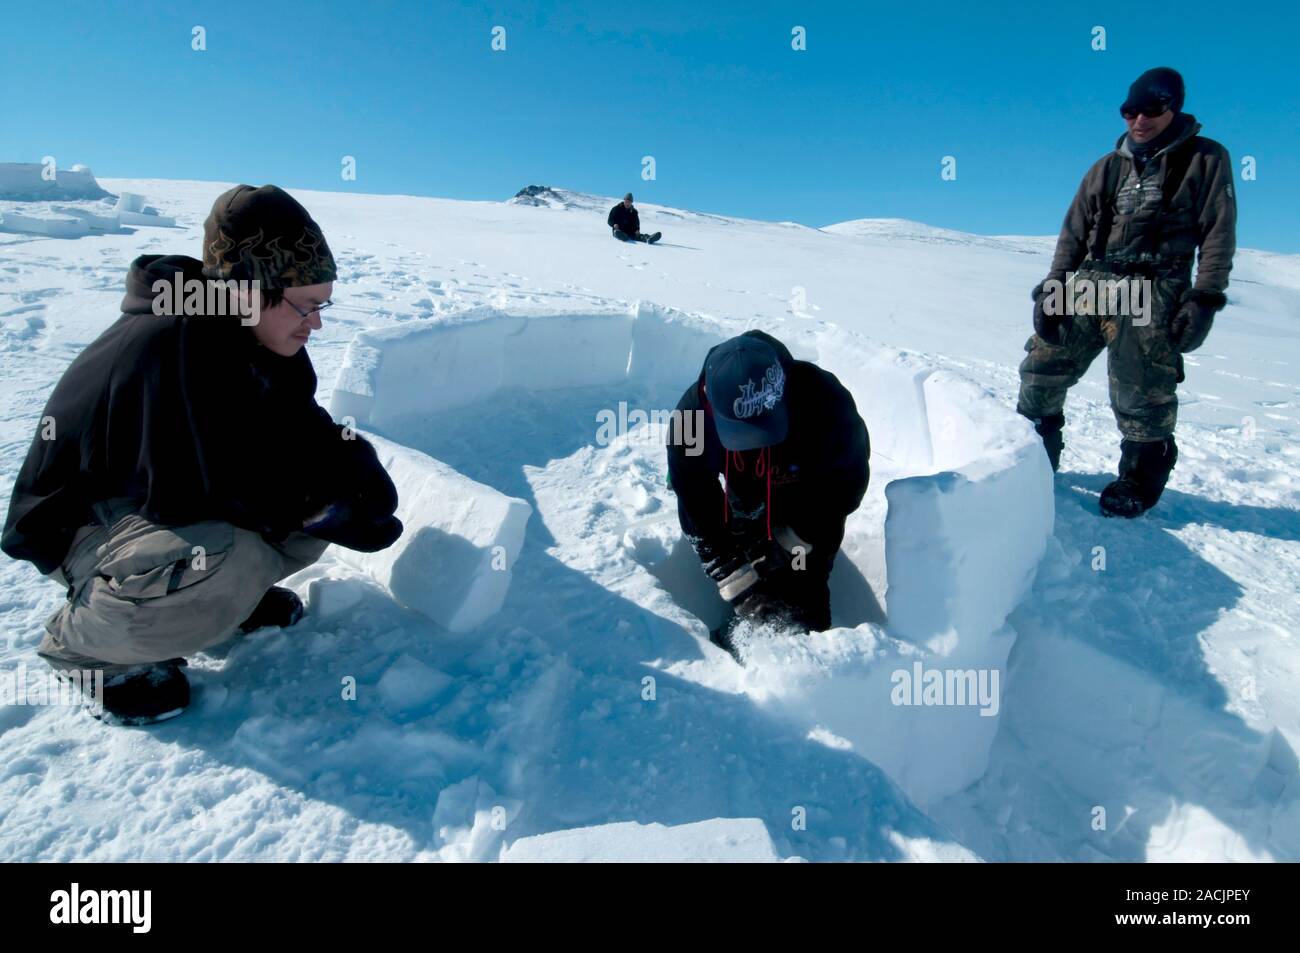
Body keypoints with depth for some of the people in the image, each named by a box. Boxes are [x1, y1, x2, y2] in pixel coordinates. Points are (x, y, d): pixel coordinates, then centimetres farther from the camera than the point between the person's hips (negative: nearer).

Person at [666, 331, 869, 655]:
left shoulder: (823, 398, -38)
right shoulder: (690, 417, -32)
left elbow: (849, 478, -22)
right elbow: (698, 513, -25)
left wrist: (791, 541, -23)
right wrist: (741, 589, -28)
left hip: (814, 510, -1)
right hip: (749, 514, 2)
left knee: (802, 605, -6)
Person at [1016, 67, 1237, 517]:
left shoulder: (1206, 159, 8)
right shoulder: (1108, 167, 18)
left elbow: (1219, 234, 1)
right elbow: (1074, 231, 15)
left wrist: (1205, 298, -9)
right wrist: (1053, 286, 3)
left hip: (1153, 291, -4)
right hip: (1089, 281, 4)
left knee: (1141, 395, -9)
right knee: (1043, 367, 2)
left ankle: (1139, 480, 10)